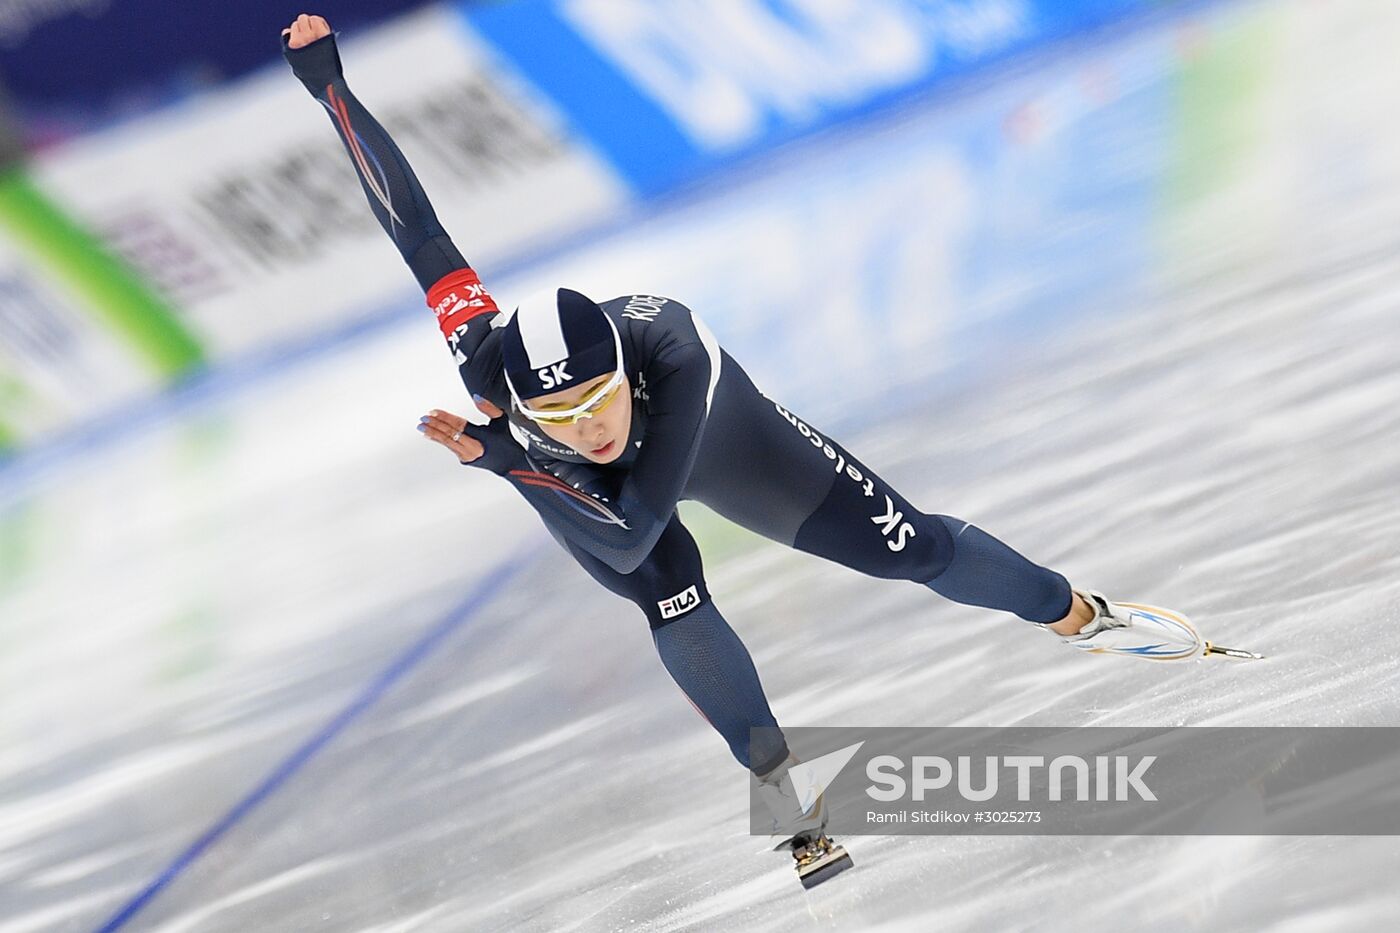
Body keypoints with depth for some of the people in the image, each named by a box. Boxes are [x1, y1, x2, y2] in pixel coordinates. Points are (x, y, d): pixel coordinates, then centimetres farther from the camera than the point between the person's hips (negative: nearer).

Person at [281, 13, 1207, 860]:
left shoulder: (671, 352, -48)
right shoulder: (487, 366, -45)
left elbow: (634, 527, -46)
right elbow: (416, 228, -38)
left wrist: (499, 455, -52)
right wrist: (330, 85, -34)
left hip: (713, 431, -1)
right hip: (578, 492, 1)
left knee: (909, 547, 0)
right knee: (674, 603, -26)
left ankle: (1077, 613, 25)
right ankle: (779, 785, -5)